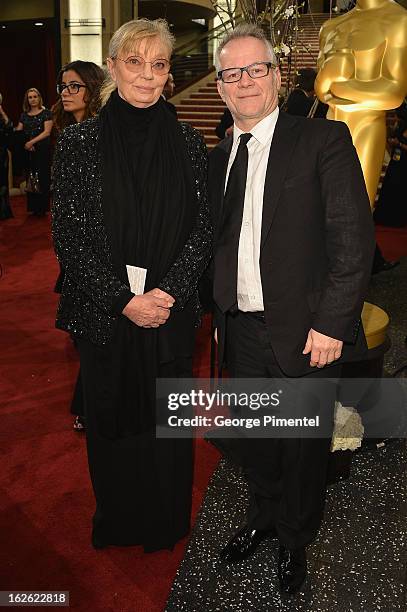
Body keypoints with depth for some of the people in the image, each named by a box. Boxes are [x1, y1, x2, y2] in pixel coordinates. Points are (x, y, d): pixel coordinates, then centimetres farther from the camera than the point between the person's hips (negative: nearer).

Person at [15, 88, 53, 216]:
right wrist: (25, 144, -9)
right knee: (30, 178, 4)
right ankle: (33, 207, 11)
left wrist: (32, 142, -15)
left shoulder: (46, 113, 0)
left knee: (42, 178, -3)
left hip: (42, 150, -4)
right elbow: (18, 132, 9)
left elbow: (47, 132, -9)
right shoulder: (24, 115, 13)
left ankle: (42, 208, 3)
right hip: (28, 151, 4)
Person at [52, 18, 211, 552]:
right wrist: (124, 299, -14)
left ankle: (166, 523, 37)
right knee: (112, 417, 14)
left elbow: (203, 229, 0)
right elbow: (69, 236, -7)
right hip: (104, 314, -1)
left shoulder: (187, 142, 1)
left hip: (171, 311, 1)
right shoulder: (80, 142, -4)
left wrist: (169, 292, -13)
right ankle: (117, 521, 39)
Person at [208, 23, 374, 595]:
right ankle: (263, 516, 46)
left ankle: (295, 541, 38)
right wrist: (220, 314, 9)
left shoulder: (324, 140, -7)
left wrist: (331, 324, -16)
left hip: (304, 334, -4)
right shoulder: (219, 157, 11)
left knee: (302, 447, 12)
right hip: (241, 331, 5)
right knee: (247, 440, 18)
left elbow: (354, 239, -12)